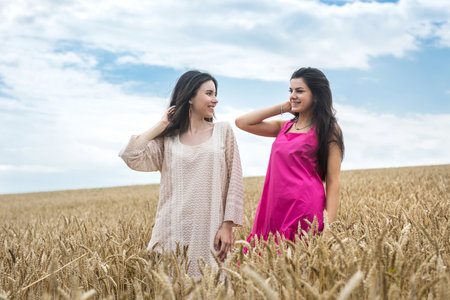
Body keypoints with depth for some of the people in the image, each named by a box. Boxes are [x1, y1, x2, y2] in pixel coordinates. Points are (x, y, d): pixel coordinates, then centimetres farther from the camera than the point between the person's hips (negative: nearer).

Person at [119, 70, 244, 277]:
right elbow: (131, 157, -4)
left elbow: (235, 181, 4)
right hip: (175, 230, 1)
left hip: (210, 229, 0)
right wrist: (161, 125, 2)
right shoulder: (167, 138, 10)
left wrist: (227, 226, -4)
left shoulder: (223, 131, 8)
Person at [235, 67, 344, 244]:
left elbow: (333, 182, -4)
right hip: (275, 209, 5)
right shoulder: (284, 127, 15)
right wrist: (282, 107, 12)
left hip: (305, 211, -5)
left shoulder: (328, 130, 0)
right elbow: (242, 122, 11)